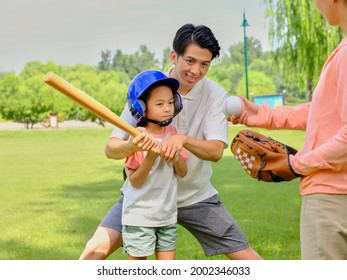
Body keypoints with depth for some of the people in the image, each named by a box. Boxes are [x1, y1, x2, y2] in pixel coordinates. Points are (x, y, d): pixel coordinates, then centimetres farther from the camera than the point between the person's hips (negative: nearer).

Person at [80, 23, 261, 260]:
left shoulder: (216, 95, -10)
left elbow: (216, 151, -23)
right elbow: (111, 148, -17)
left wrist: (183, 140, -43)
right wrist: (131, 146, -41)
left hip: (196, 196, 1)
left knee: (249, 261, -3)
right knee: (96, 250, -16)